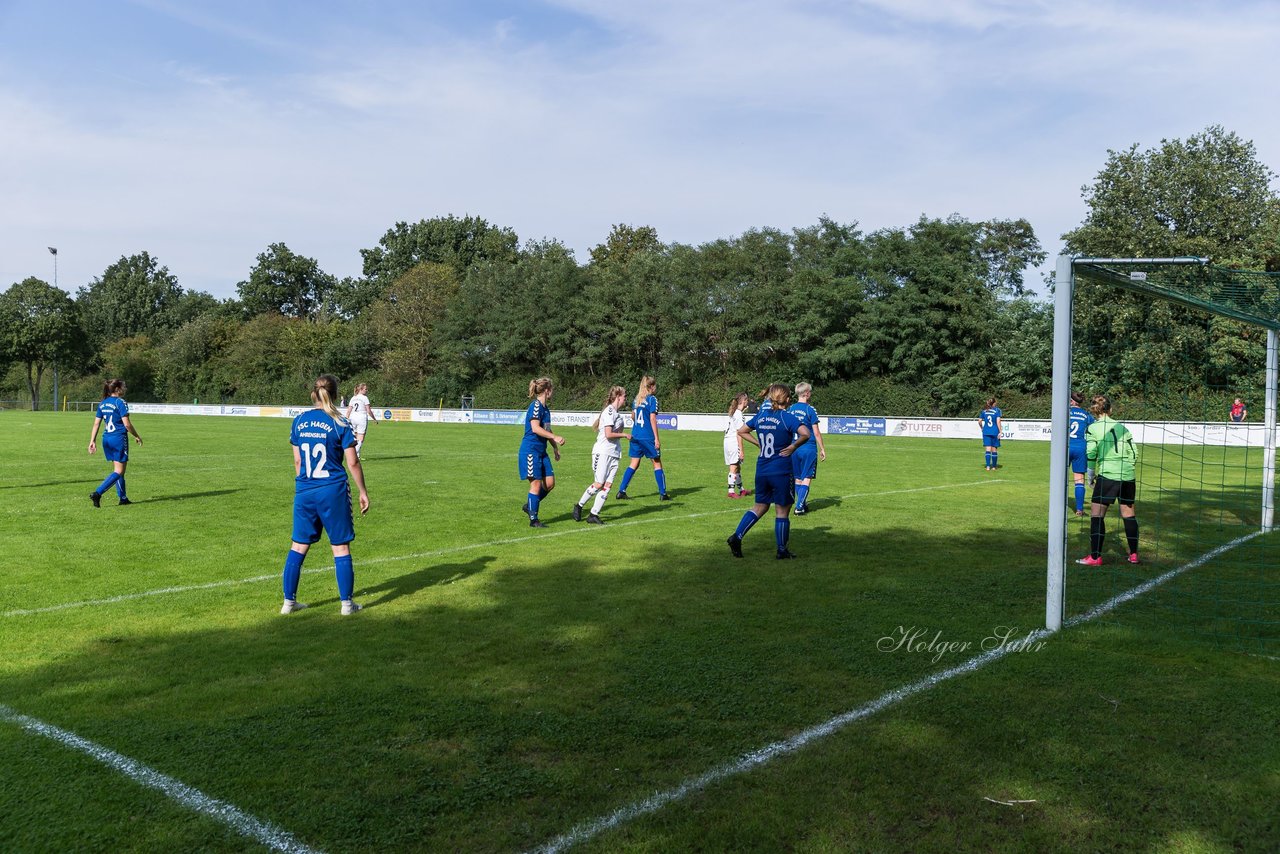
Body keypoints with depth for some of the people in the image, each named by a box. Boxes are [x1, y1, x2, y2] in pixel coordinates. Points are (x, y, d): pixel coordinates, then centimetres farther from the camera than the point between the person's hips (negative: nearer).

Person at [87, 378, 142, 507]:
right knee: (119, 471, -3)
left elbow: (96, 424, 8)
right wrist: (137, 436, -1)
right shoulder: (120, 402, -11)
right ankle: (97, 493, -16)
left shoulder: (102, 404, 10)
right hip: (119, 439, -8)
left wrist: (92, 441, 10)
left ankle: (123, 498, 20)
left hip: (106, 439, 8)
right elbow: (127, 424, -14)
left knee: (117, 469, 16)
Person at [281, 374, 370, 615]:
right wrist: (363, 492, 2)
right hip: (333, 492, -4)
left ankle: (288, 601, 19)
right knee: (341, 547, 6)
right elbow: (353, 463, -7)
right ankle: (347, 603, 12)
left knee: (299, 546, 13)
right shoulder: (340, 424, -8)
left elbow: (297, 461, 10)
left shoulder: (299, 421, 4)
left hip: (304, 492, 4)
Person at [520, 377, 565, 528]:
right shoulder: (536, 406, -14)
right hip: (530, 451, -9)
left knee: (550, 483, 6)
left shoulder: (545, 408, 14)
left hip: (541, 452, 9)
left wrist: (555, 447, 29)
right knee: (536, 484, -5)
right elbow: (535, 428, -26)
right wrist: (555, 437, -28)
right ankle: (533, 520, 4)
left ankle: (529, 506, 24)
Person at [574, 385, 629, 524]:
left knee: (608, 484, -1)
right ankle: (579, 505, 14)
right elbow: (608, 434, -20)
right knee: (599, 483, -6)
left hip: (614, 453, 8)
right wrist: (624, 435, -7)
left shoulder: (617, 413, 15)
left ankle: (593, 515, 2)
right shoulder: (609, 411, -13)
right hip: (603, 452, -8)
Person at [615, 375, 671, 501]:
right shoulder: (652, 399, -9)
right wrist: (657, 439, -12)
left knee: (633, 464, 10)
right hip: (648, 437, -6)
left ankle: (621, 491, 5)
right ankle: (662, 494, 8)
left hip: (635, 436, 6)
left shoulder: (636, 399, 10)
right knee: (657, 463, 5)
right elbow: (652, 419, -13)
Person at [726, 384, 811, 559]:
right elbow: (805, 434, -26)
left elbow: (741, 431, 17)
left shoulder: (761, 415, 6)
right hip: (781, 472, -5)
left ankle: (736, 537, 9)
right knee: (782, 511, 6)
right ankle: (782, 551, 14)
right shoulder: (788, 418, -11)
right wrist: (793, 446, -12)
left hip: (761, 470, 5)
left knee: (760, 506, 19)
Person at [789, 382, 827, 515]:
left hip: (793, 448, 5)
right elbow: (816, 432, -8)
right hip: (808, 448, -5)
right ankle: (799, 507, -8)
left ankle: (803, 505, 22)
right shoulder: (810, 410, -9)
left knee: (798, 479, 14)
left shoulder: (791, 409, 5)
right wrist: (822, 449, 1)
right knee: (806, 479, 0)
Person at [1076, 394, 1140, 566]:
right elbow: (1134, 453, 11)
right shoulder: (1122, 427, 13)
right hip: (1128, 475, 6)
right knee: (1128, 513, 17)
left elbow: (1091, 453, -9)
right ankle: (1133, 554, 24)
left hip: (1108, 475, -6)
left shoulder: (1093, 428, -1)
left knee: (1097, 514, -1)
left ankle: (1095, 557, -4)